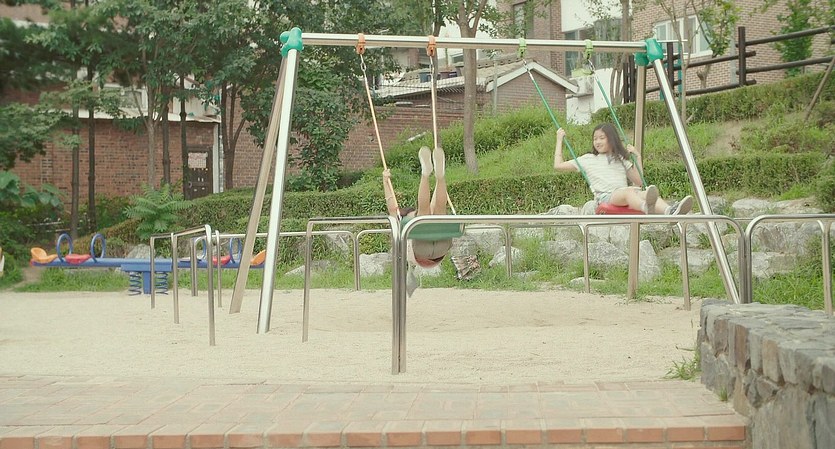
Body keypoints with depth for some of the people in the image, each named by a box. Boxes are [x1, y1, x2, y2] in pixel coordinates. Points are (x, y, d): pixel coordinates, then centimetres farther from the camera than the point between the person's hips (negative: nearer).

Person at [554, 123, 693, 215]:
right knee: (629, 190, -39)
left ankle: (670, 210, -64)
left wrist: (637, 157, 19)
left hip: (623, 197, 4)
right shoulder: (588, 159, 20)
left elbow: (639, 182, 24)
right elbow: (558, 165, 17)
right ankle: (647, 208, -74)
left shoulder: (620, 159, 28)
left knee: (645, 192, -32)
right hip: (605, 197, -4)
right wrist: (559, 140, 20)